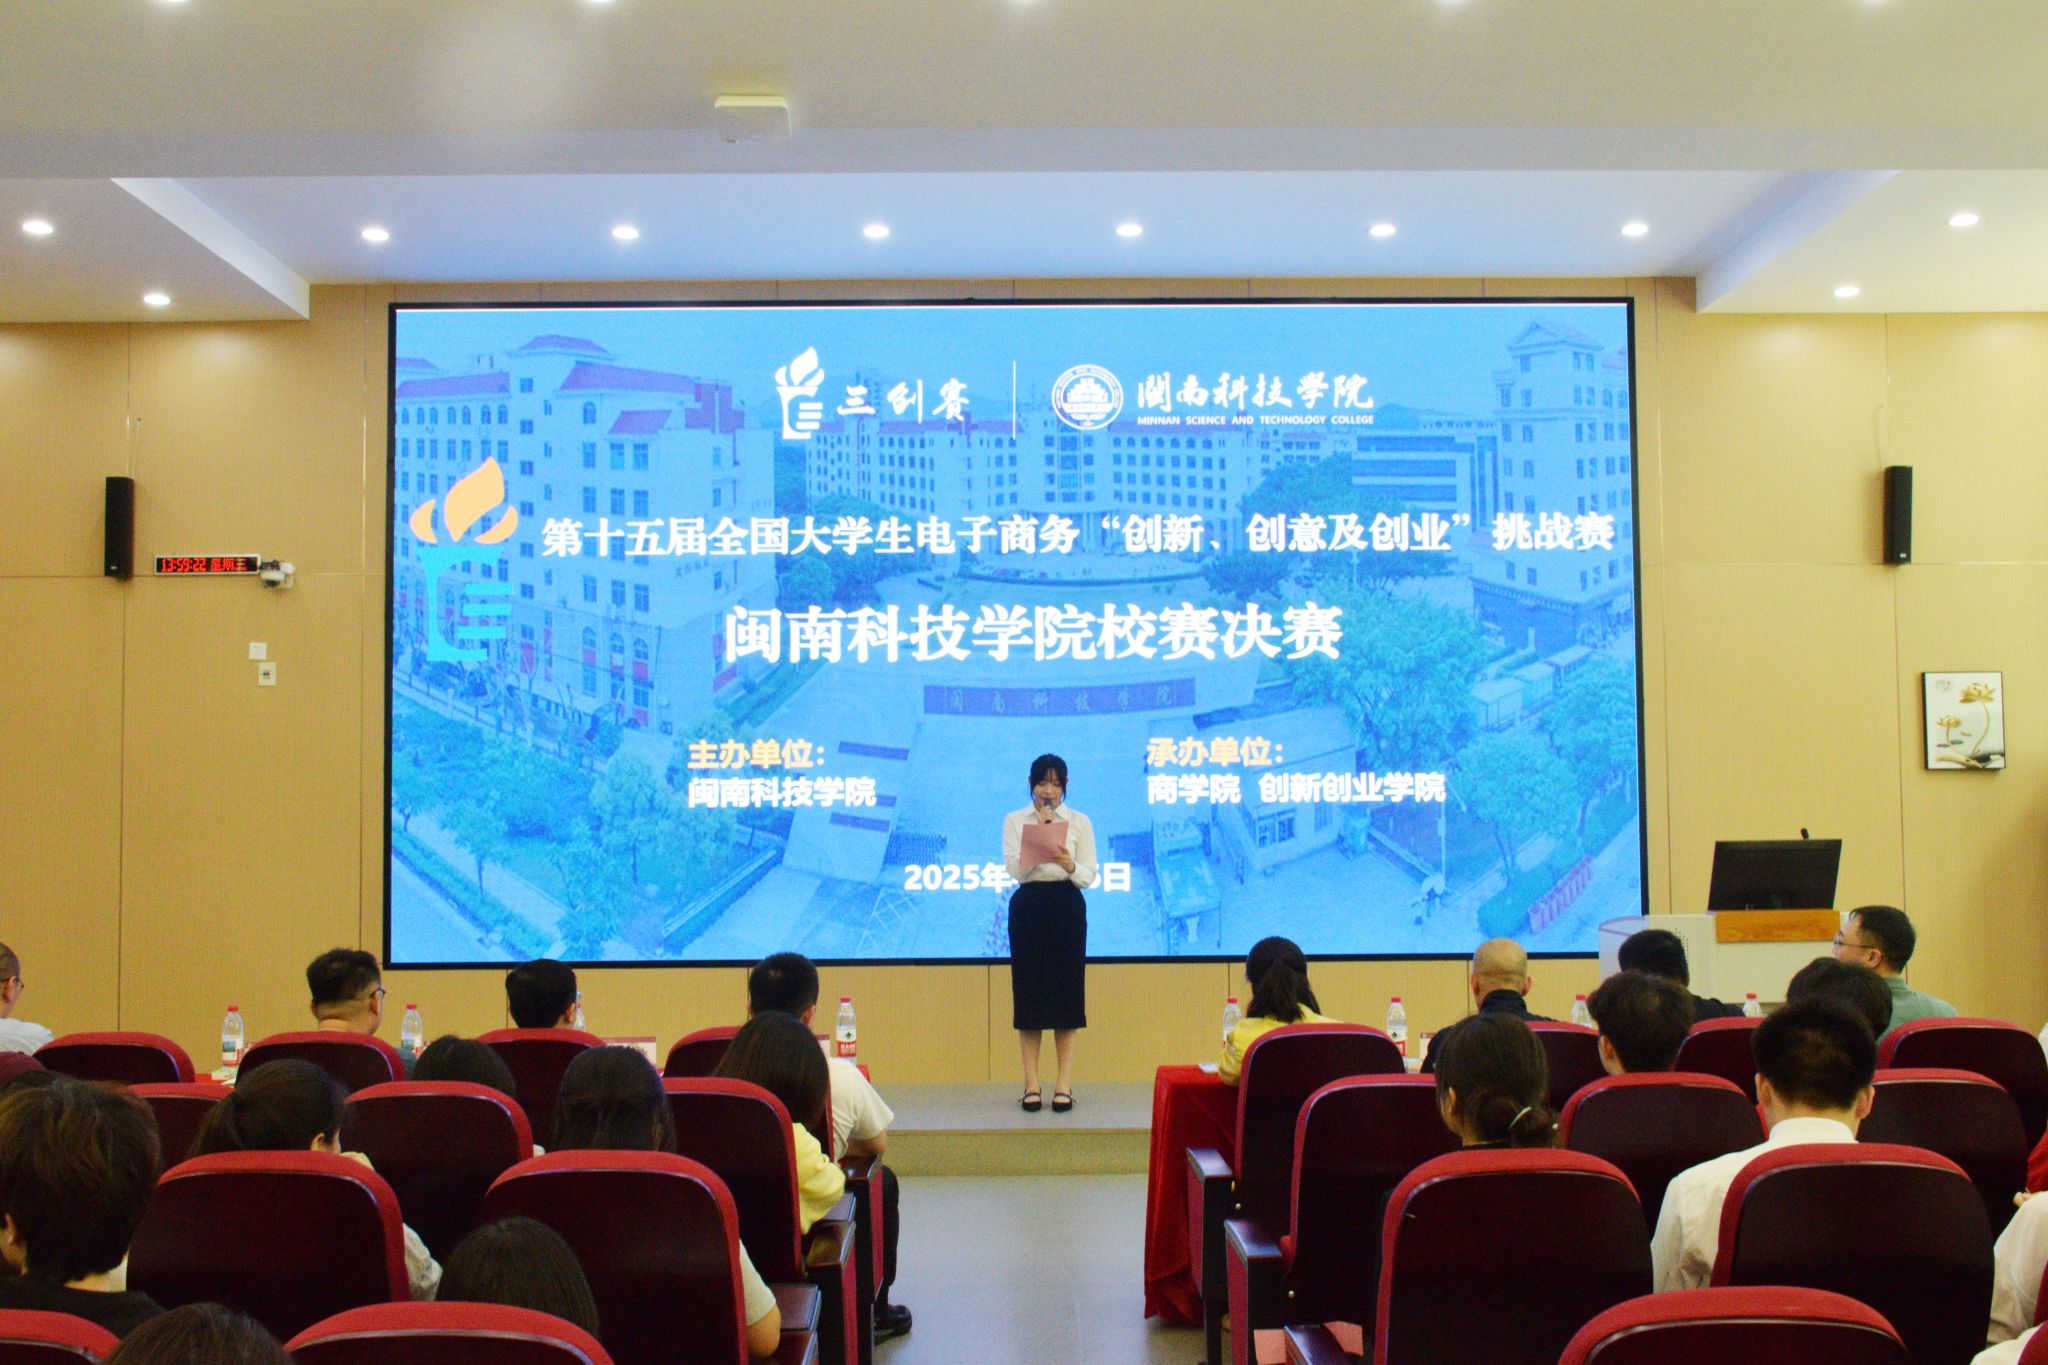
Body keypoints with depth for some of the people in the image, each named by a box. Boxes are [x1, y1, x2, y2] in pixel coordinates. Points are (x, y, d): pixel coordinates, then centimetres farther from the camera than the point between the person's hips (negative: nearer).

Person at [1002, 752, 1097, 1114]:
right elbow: (1014, 870, -7)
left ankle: (1064, 1084, 4)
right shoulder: (1015, 821, 5)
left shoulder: (1079, 822, 5)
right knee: (1028, 993, 0)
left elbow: (1089, 876, 0)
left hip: (1067, 908, 0)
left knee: (1067, 992, -1)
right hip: (1027, 907, 0)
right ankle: (1031, 1084, 7)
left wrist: (1070, 866, -22)